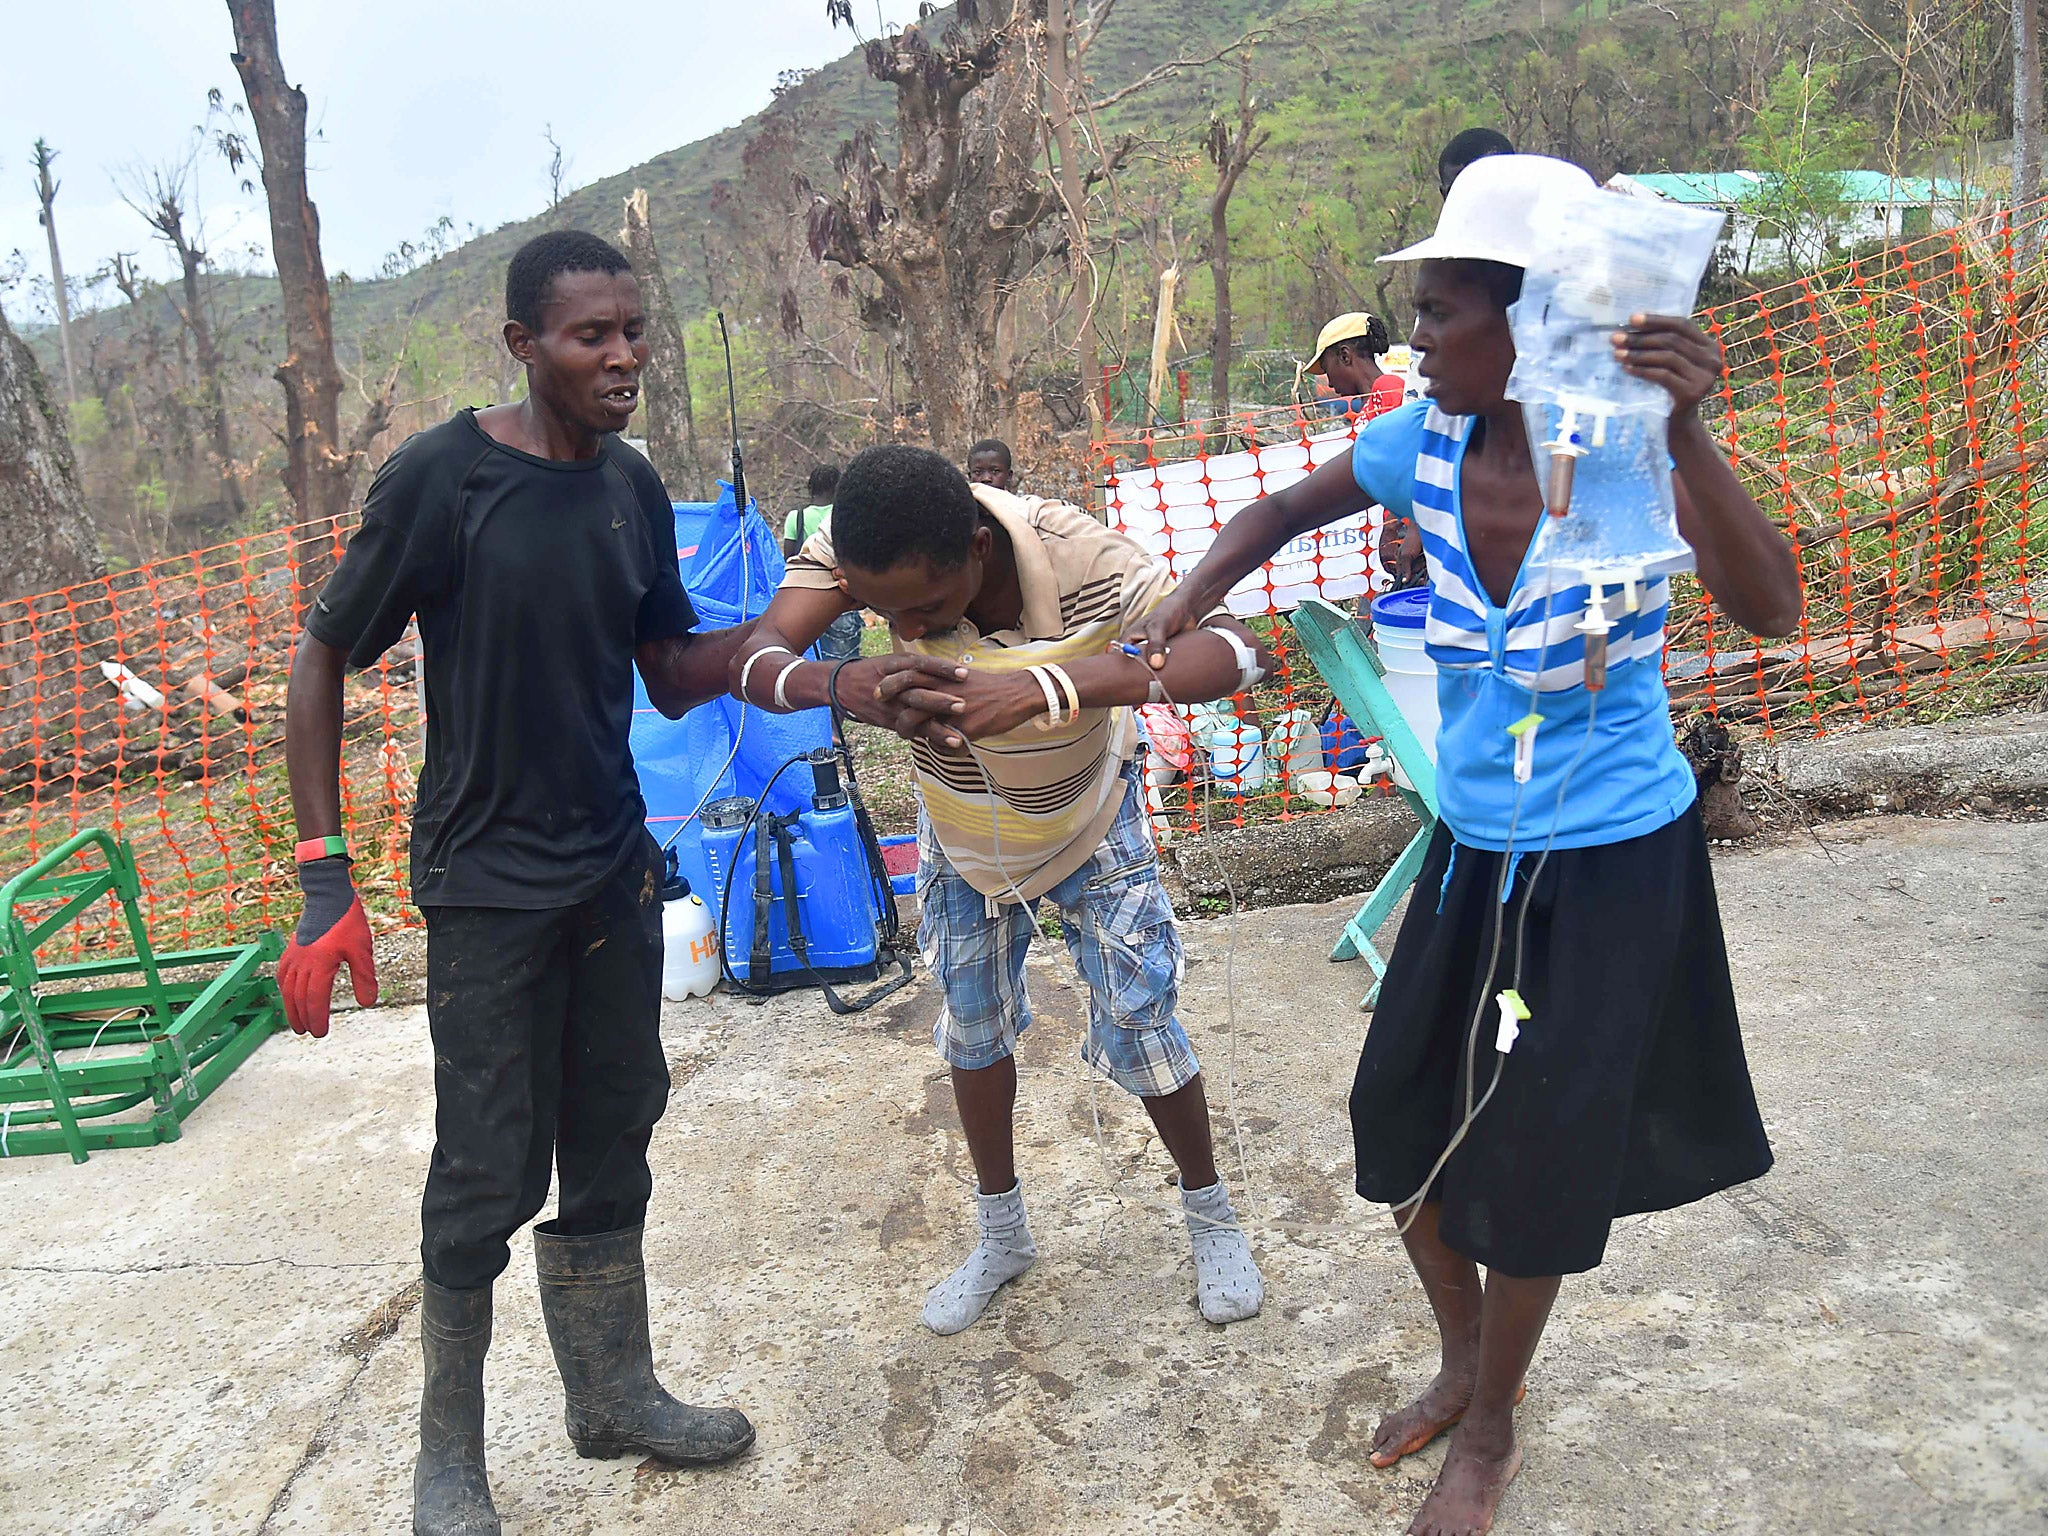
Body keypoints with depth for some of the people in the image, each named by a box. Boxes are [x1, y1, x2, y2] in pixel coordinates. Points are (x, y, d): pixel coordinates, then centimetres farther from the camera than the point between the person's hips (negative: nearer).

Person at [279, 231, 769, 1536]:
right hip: (489, 888, -5)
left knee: (609, 1149, 15)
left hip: (616, 874, 6)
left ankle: (615, 1394, 35)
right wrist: (327, 878, -12)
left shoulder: (633, 486, 3)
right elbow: (323, 667, -8)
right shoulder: (441, 478, -14)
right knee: (490, 1176, 2)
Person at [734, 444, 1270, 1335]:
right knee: (972, 1029, 14)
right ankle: (1002, 1236, 36)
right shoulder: (850, 551, -30)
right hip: (961, 835, 3)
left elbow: (1234, 649, -48)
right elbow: (756, 662, -36)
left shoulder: (1073, 554, -39)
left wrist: (1044, 686, -60)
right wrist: (844, 684, -60)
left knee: (1139, 1028, 1)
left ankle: (1211, 1216, 29)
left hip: (1090, 829, -3)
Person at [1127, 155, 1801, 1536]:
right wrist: (1188, 601, -7)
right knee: (1405, 1124, 15)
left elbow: (1771, 611, -33)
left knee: (1530, 1166, 7)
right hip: (1473, 850, 5)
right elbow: (1288, 509, 9)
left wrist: (1687, 437, -45)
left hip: (1613, 864, -5)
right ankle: (1467, 1356, 44)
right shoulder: (1429, 443, -7)